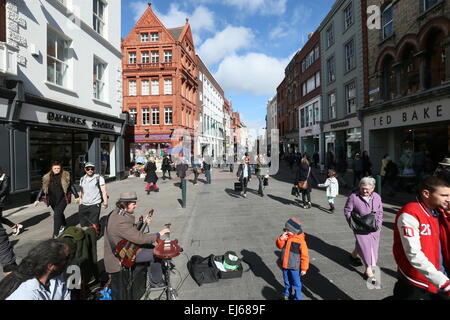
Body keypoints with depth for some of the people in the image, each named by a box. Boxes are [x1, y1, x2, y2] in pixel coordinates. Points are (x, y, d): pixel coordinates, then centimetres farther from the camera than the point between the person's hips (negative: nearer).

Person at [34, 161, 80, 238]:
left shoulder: (66, 176, -3)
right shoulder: (47, 177, 3)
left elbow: (71, 186, 3)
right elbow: (43, 189, 7)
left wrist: (76, 196, 4)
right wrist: (37, 199, 1)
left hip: (62, 199, -4)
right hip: (52, 200, 4)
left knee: (57, 215, -14)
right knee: (59, 214, 20)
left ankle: (56, 234, -9)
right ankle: (63, 226, 46)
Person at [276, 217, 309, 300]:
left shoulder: (300, 241, -23)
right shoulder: (286, 237, -6)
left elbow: (305, 256, -17)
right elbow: (280, 246, 1)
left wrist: (304, 268, -12)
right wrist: (281, 238, -19)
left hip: (295, 267, -6)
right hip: (285, 265, 6)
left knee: (296, 283, 14)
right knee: (287, 281, 25)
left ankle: (297, 298, 34)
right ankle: (287, 294, 47)